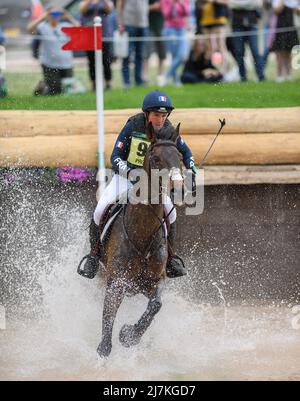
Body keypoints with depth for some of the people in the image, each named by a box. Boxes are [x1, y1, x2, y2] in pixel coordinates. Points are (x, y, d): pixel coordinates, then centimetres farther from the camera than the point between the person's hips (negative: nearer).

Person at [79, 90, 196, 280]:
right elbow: (116, 157, -19)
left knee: (169, 210, -21)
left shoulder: (168, 131, -11)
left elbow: (185, 152, 7)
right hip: (125, 174, -2)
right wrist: (129, 172, -37)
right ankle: (94, 255, 0)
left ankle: (170, 257, -4)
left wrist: (191, 168, -13)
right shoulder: (133, 126, -19)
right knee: (100, 210, -19)